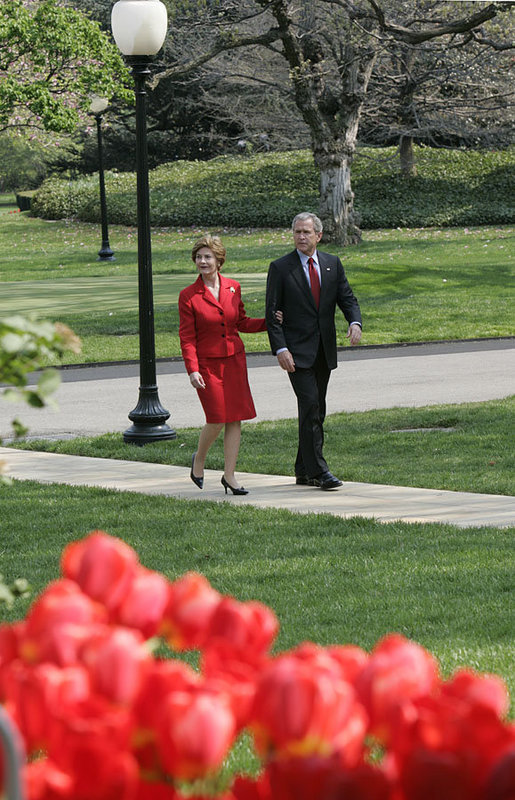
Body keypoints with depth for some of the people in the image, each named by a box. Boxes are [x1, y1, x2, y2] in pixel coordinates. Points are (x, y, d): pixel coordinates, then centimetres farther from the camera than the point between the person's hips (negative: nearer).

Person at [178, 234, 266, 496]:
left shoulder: (233, 288, 5)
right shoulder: (188, 296, -6)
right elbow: (186, 337, -7)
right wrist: (193, 370, -15)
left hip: (234, 360, 4)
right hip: (207, 363, -4)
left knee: (235, 417, 1)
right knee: (217, 419, -9)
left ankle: (229, 475, 9)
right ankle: (199, 459, 20)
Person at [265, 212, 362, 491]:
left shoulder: (332, 264, 9)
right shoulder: (281, 268, -3)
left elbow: (347, 298, 7)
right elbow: (272, 313, -4)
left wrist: (354, 323, -15)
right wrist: (280, 349, -16)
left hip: (324, 351, 5)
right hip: (297, 351, -5)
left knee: (316, 411, 8)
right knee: (310, 406, -14)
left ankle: (303, 471, 17)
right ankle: (318, 471, -15)